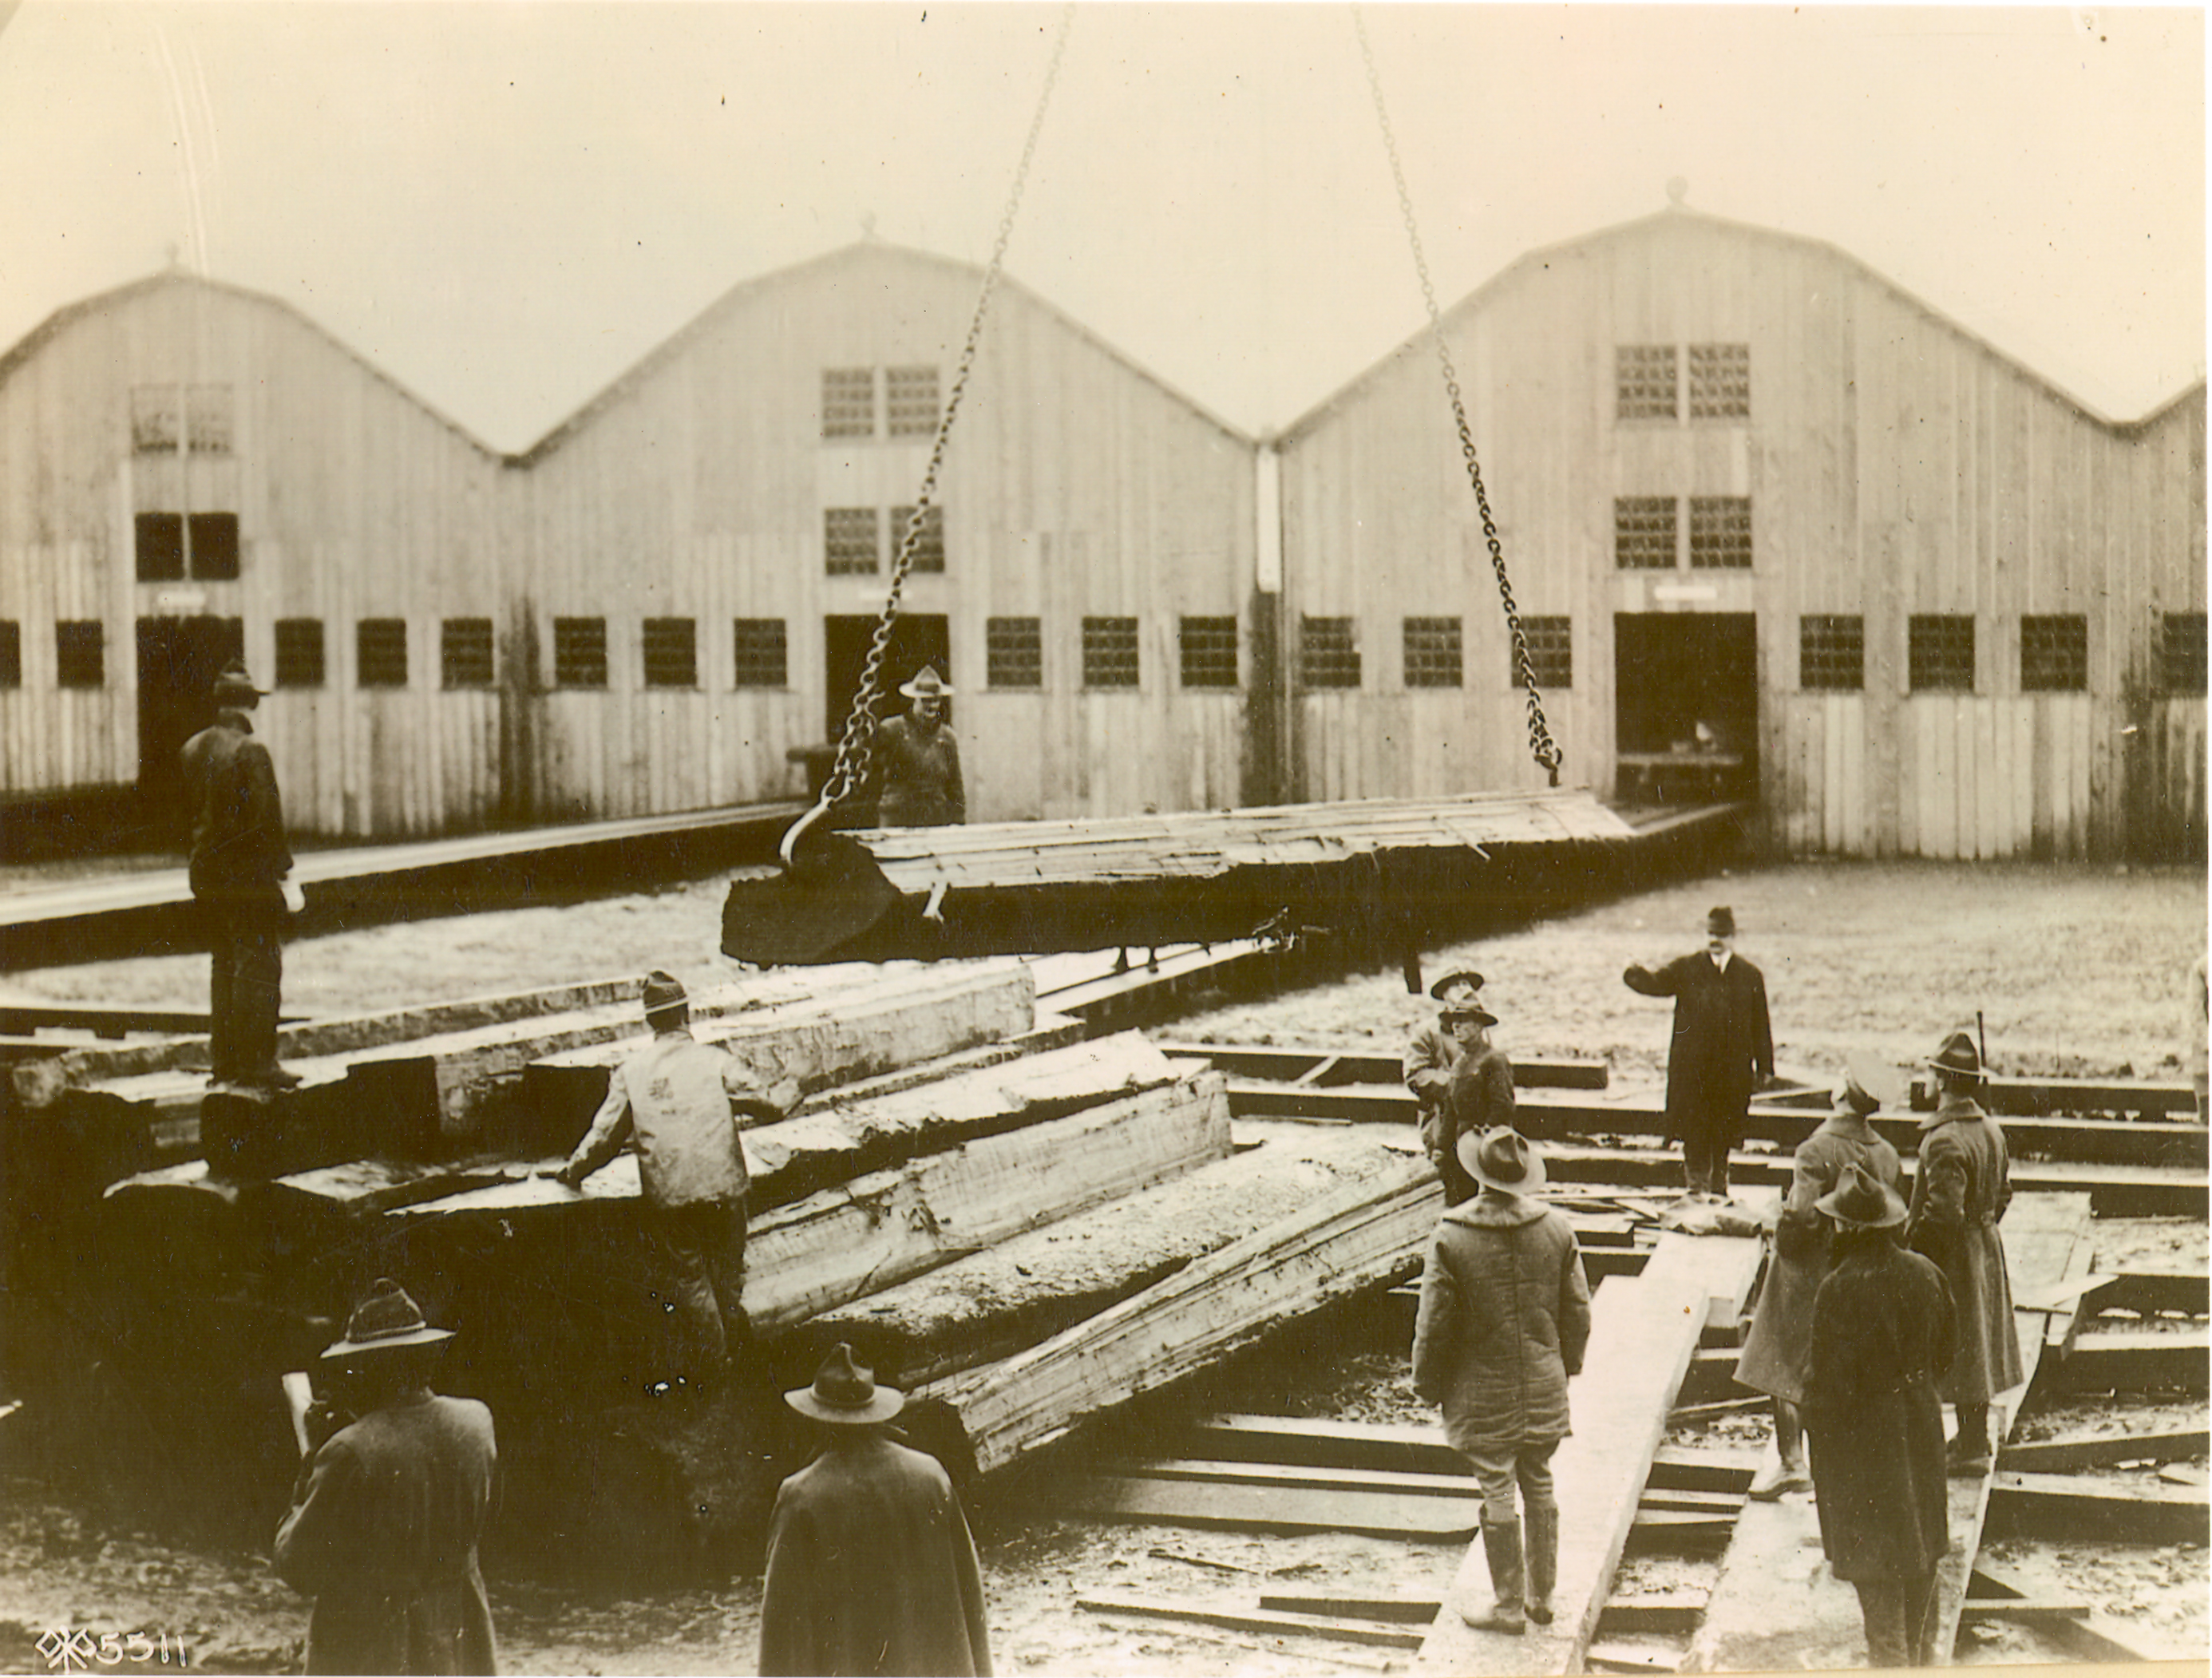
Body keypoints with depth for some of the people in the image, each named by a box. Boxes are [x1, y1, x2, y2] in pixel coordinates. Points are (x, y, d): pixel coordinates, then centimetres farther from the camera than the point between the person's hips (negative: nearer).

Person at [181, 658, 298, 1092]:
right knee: (259, 965, -3)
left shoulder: (193, 748, 8)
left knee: (223, 964, 15)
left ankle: (222, 1061, 19)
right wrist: (280, 864, -8)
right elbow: (266, 815, -17)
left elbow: (189, 807, 13)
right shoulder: (251, 750, -16)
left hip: (206, 873, 8)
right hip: (249, 875, -8)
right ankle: (255, 1063, -4)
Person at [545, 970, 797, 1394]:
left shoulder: (631, 1072, 1)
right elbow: (765, 1106, 5)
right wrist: (787, 1093, 28)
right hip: (721, 1185, 0)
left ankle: (705, 1364, 12)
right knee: (726, 1271, 16)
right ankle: (737, 1346, 27)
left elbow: (606, 1133, 4)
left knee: (688, 1278, 8)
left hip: (668, 1196, 0)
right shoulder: (715, 1061, -2)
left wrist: (573, 1171, 20)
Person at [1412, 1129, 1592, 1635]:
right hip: (1544, 1388, 4)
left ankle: (1509, 1606, 17)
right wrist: (1567, 1365, 19)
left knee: (1498, 1495, 6)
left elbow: (1434, 1324, -11)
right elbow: (1578, 1311, 3)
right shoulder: (1556, 1230, -5)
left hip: (1484, 1394, -4)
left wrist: (1429, 1384, 3)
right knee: (1539, 1487, 17)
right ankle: (1541, 1598, 28)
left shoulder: (1451, 1238, -17)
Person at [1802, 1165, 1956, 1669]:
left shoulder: (1839, 1290, -24)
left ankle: (1889, 1656, 13)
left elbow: (1827, 1376, -20)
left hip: (1860, 1435, -6)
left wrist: (1816, 1428, -6)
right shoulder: (1924, 1274, -5)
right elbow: (1947, 1344, 7)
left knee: (1874, 1554, 6)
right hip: (1919, 1426, 6)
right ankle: (1921, 1652, 33)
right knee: (1919, 1546, 20)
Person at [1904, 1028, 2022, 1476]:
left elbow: (1943, 1213, -27)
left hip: (1951, 1255, -9)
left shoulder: (1944, 1141, -25)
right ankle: (1974, 1436, 30)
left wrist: (1911, 1244, -15)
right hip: (1986, 1246, 9)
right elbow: (2003, 1191, 12)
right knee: (1977, 1349, 18)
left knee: (1957, 1350, 1)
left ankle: (1970, 1451, 9)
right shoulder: (1990, 1129, 3)